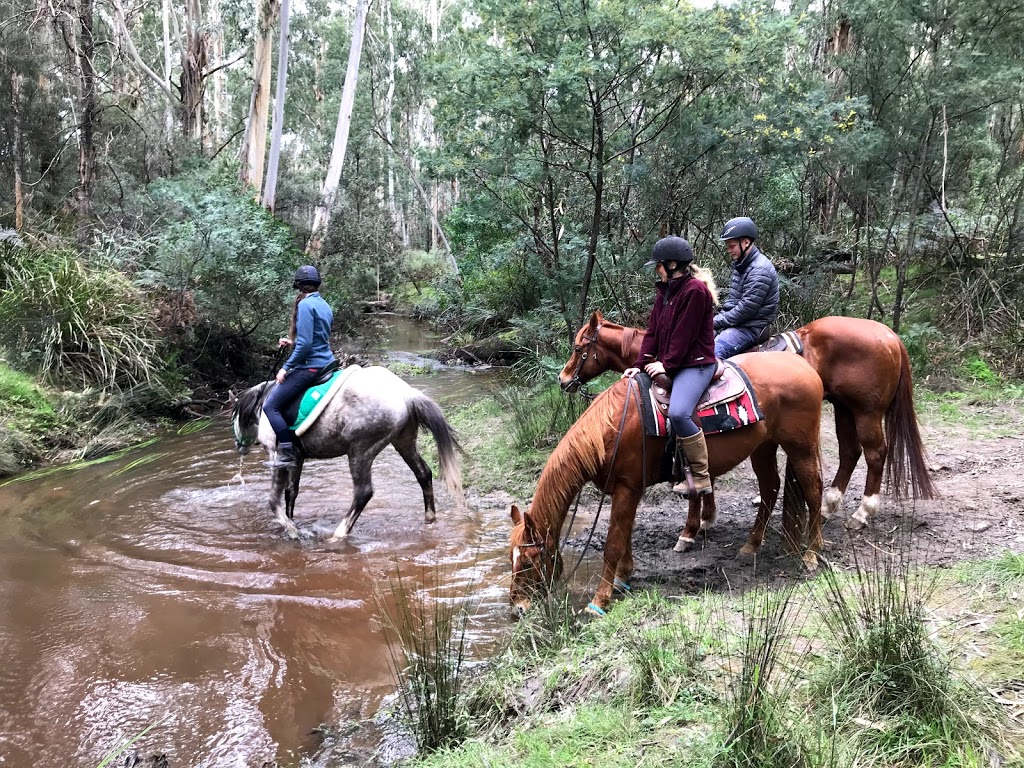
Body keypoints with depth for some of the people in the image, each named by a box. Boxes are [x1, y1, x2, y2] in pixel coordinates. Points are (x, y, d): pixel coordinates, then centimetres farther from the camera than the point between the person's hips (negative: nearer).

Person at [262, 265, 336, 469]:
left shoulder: (305, 305, -15)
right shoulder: (325, 306, 12)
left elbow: (305, 343, -21)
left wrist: (287, 367, -14)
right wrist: (292, 342, 22)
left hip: (310, 366, -10)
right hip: (326, 363, 10)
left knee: (271, 406, -7)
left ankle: (288, 454, -10)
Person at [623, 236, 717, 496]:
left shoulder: (695, 290, -14)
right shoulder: (665, 290, 14)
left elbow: (684, 334, -17)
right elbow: (653, 330, 9)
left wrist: (666, 364, -16)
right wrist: (640, 364, 0)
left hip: (695, 364, -10)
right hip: (669, 364, 10)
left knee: (678, 413, -31)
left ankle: (701, 479, -18)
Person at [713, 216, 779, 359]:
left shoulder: (760, 270, -18)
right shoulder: (740, 265, 13)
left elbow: (746, 308, -22)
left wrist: (717, 322, -16)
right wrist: (718, 317, 3)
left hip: (751, 327, -10)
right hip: (734, 321, 10)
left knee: (714, 352, -30)